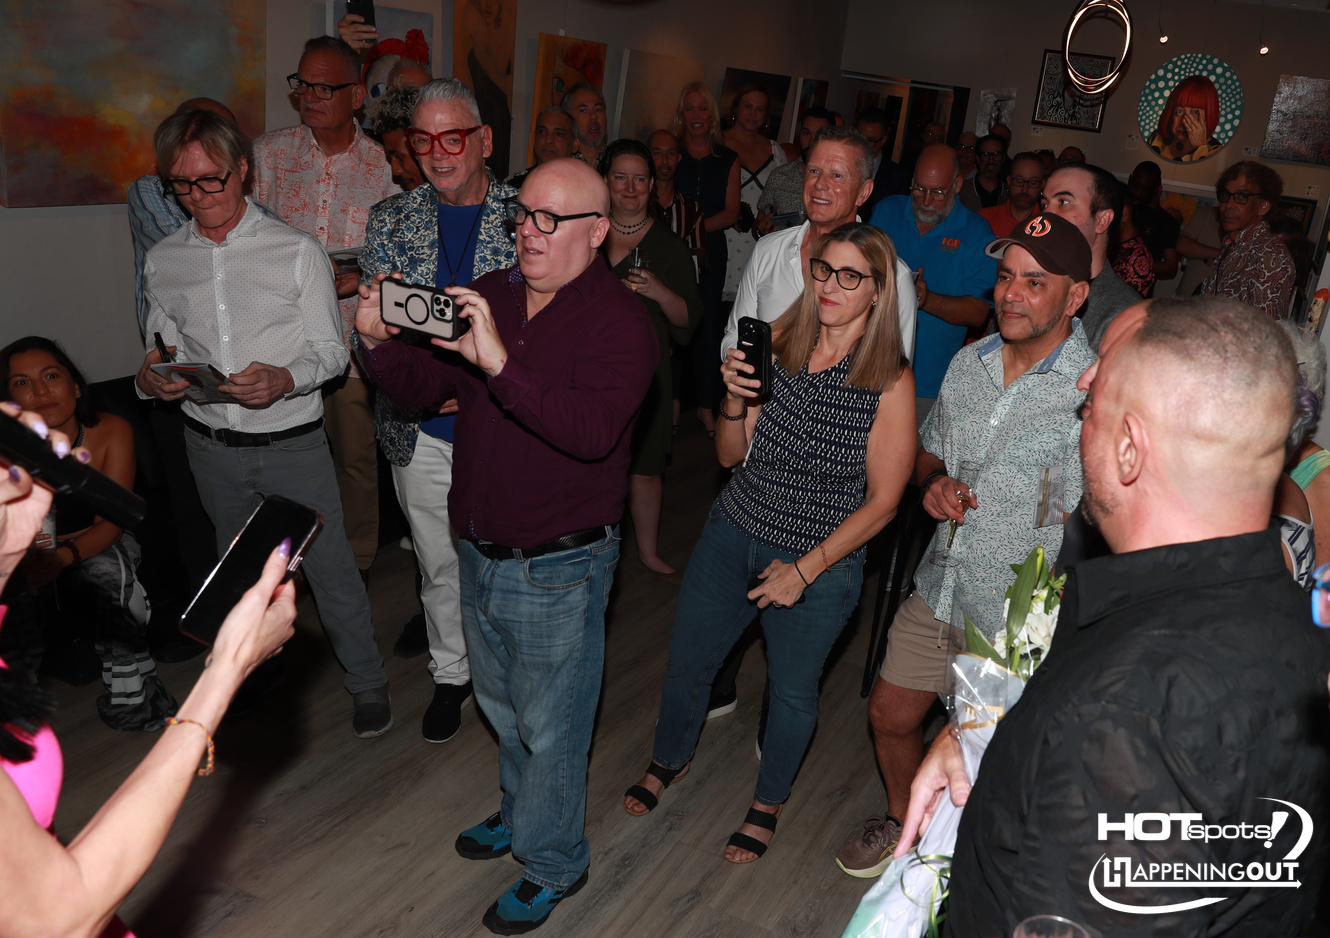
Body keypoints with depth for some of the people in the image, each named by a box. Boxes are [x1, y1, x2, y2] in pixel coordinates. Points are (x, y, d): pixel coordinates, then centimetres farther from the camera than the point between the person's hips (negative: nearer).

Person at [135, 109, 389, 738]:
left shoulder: (296, 250, -7)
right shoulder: (162, 261, 3)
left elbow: (332, 351, -6)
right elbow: (162, 350, 12)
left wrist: (286, 379, -26)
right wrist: (150, 379, -12)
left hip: (292, 443, -3)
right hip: (211, 446, 4)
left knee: (330, 567, 3)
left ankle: (367, 683, 23)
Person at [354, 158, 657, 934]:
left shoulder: (620, 320, -18)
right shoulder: (489, 294, 3)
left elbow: (592, 430, -34)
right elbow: (424, 389, 6)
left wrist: (499, 361, -42)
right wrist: (380, 343, -13)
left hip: (560, 568, -7)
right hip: (481, 551, 7)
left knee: (549, 726, 10)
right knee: (502, 707, 27)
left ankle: (554, 863, 34)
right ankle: (522, 811, 53)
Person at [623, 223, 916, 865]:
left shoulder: (891, 383, -16)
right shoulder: (777, 343, -7)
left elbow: (882, 502, -12)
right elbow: (730, 455, -2)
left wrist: (803, 571, -14)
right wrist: (735, 400, -22)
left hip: (822, 564, -3)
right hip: (733, 533, 3)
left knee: (792, 690, 16)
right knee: (687, 662, 17)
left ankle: (768, 802, 45)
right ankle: (669, 758, 49)